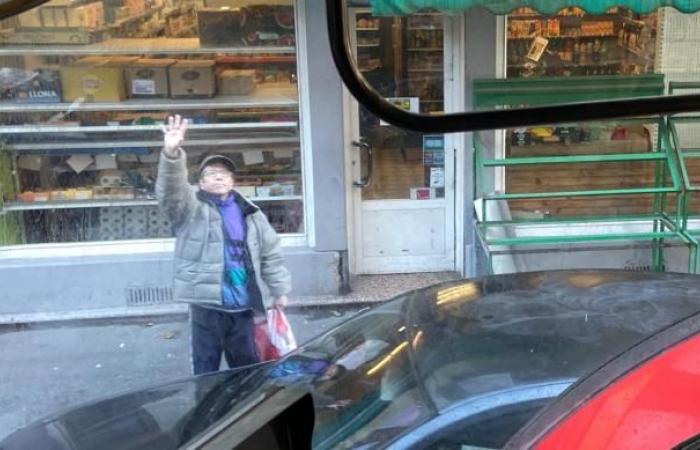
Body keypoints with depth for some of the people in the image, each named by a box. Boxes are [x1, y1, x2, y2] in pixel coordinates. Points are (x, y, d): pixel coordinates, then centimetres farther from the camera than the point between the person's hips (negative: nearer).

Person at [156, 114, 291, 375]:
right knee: (206, 367, 4)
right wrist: (172, 155, -39)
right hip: (206, 304, -4)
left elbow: (271, 253, 16)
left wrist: (279, 290, 14)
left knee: (248, 365, 15)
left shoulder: (249, 213, 13)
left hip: (243, 305, 4)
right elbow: (172, 189, -21)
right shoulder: (192, 206, 0)